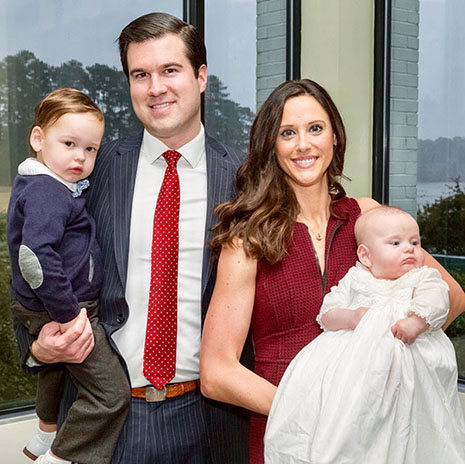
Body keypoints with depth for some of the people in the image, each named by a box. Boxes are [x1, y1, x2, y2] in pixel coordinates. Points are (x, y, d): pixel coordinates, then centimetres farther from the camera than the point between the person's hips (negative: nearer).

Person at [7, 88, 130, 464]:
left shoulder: (34, 183, 9)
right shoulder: (47, 193, -23)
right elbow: (35, 256, -35)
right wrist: (67, 313, -29)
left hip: (53, 312, 11)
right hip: (64, 312, -11)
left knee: (58, 365, 33)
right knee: (112, 394, -5)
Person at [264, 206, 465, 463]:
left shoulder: (424, 277, 16)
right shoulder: (354, 279, 18)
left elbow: (435, 300, -5)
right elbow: (327, 313, 8)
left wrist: (415, 322, -23)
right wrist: (351, 318, -12)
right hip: (354, 350, 2)